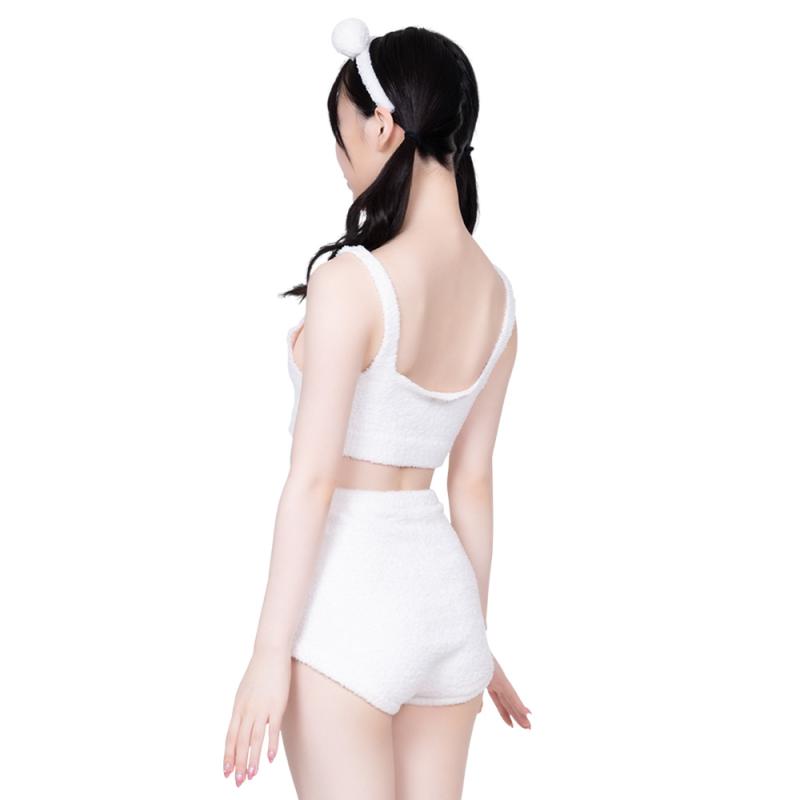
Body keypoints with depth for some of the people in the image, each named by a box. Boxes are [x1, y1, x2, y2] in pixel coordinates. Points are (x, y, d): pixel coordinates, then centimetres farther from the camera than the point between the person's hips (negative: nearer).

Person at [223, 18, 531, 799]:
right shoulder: (496, 293, 5)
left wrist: (270, 652, -11)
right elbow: (474, 479, 11)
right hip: (444, 583, 7)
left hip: (350, 590, -7)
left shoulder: (351, 281, -17)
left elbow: (312, 480, -16)